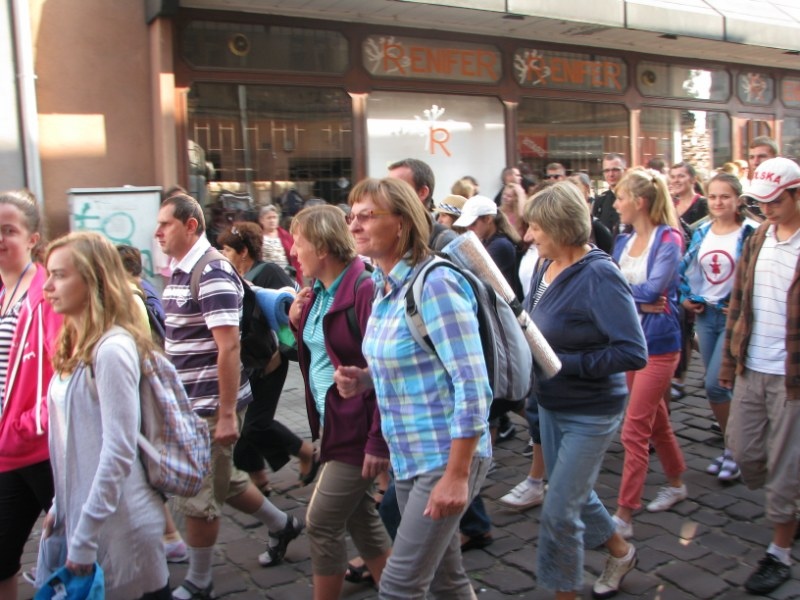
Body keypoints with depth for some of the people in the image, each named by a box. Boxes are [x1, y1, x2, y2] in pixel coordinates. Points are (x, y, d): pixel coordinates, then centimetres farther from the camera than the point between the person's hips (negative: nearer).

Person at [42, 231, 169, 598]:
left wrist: (84, 538, -17)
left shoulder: (111, 349, -19)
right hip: (79, 512, 8)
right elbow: (71, 440, 11)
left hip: (118, 523, -8)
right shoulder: (75, 347, 7)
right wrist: (60, 508, 10)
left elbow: (119, 453, -21)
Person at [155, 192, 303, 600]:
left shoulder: (212, 275, -19)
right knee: (223, 480, 22)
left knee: (196, 497, 4)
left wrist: (227, 413, -24)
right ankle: (282, 525, 41)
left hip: (209, 405, -9)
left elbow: (228, 346, -23)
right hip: (189, 402, 9)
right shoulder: (179, 272, 10)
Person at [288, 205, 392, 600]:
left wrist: (379, 440, -22)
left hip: (357, 428, -9)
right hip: (331, 422, 9)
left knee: (322, 523, 0)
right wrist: (296, 322, -1)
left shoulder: (364, 289, -20)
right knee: (359, 515, 18)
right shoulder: (317, 291, 8)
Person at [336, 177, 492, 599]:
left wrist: (457, 475, -22)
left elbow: (473, 387, -22)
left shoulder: (434, 284, -19)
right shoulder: (384, 286, 7)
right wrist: (364, 379, 0)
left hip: (446, 458, -8)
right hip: (407, 457, 8)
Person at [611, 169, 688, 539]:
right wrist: (637, 301, -17)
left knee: (634, 430, -7)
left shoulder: (668, 239, -12)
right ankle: (676, 483, 40)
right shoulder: (623, 242, 8)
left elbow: (654, 288, -23)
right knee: (655, 419, 20)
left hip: (659, 343, -7)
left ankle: (624, 515, 0)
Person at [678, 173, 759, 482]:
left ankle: (734, 450, 8)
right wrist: (686, 297, 4)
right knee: (717, 385, 11)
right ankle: (733, 446, 27)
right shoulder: (701, 232, 9)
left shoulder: (751, 233, -9)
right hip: (705, 315, 6)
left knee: (715, 384, -12)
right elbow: (685, 268, 17)